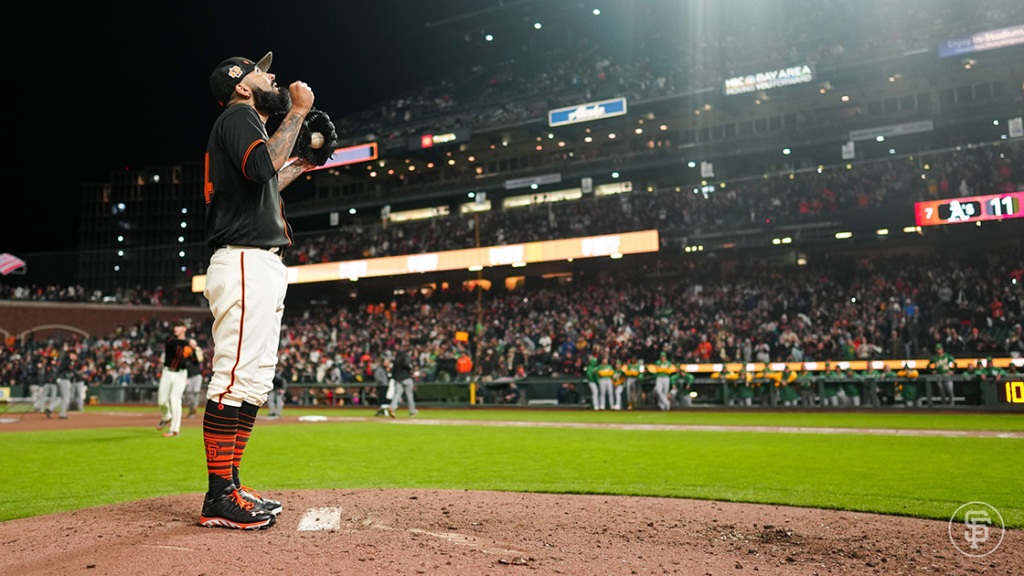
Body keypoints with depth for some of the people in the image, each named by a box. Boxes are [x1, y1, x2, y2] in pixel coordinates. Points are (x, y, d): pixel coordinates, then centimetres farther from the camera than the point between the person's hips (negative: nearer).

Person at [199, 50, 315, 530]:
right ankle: (219, 497, -10)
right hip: (245, 263, -11)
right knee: (236, 378, -13)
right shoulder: (238, 115, -2)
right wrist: (297, 112, -12)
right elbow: (262, 167, -23)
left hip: (262, 269, 11)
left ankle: (229, 487, 15)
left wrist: (296, 168, 32)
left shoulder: (246, 124, 28)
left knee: (254, 382, 10)